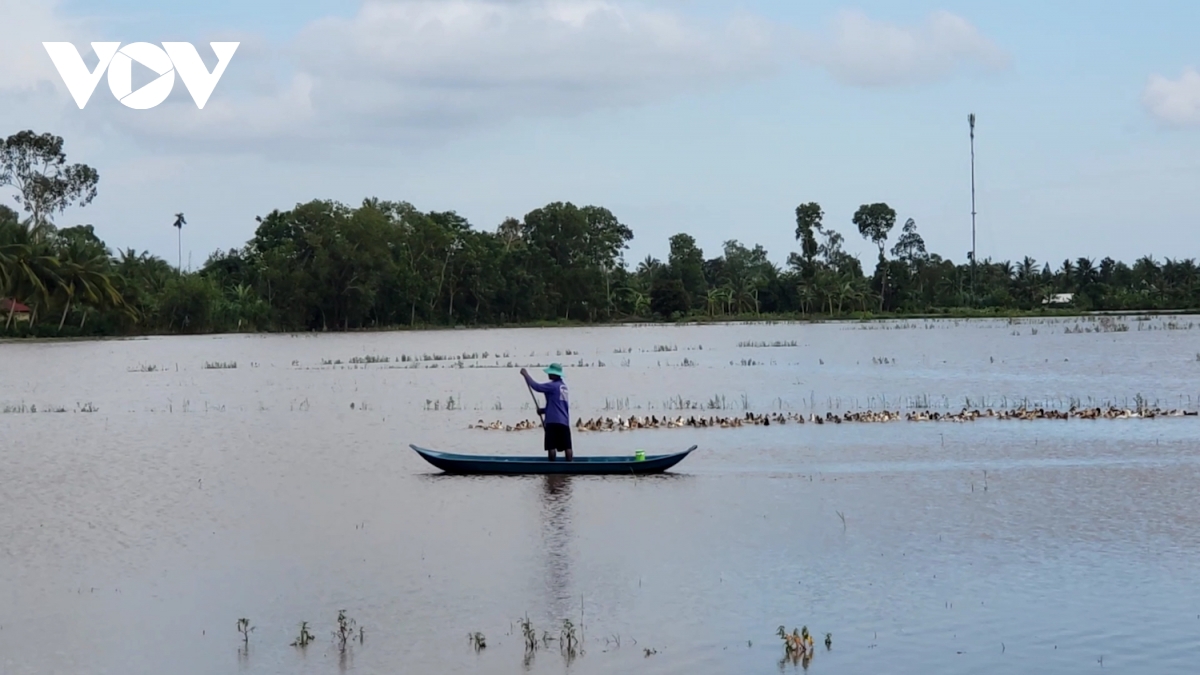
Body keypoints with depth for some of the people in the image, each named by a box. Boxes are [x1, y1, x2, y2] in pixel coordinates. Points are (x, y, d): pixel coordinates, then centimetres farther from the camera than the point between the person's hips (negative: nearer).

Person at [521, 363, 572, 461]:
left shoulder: (553, 386, -10)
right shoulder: (563, 386, 17)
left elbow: (536, 386, -15)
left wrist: (526, 375, -5)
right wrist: (544, 410, 20)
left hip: (553, 421, -8)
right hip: (564, 421, 8)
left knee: (551, 446, -4)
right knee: (567, 447, 3)